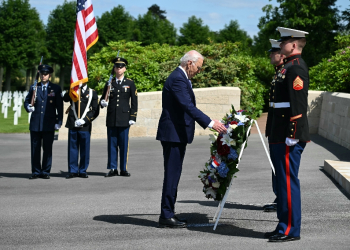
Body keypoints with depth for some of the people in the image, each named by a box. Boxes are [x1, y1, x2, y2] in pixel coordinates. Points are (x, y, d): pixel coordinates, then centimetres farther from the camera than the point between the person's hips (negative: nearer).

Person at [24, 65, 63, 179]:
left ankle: (45, 172, 8)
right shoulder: (34, 88, 12)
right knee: (35, 148, 3)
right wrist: (28, 107, -7)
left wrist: (59, 121, -2)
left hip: (49, 124, -2)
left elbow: (60, 106, 4)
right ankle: (36, 172, 10)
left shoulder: (56, 88, 6)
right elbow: (26, 101, 16)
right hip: (35, 123, 2)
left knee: (47, 148, 1)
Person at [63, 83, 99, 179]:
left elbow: (95, 111, 3)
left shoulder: (92, 93, 8)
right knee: (72, 148, 2)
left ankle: (83, 171, 11)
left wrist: (84, 120, -8)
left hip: (85, 126, -1)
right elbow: (65, 99, -9)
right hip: (73, 125, 1)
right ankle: (73, 171, 9)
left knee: (85, 149, 2)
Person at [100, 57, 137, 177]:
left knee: (124, 144, 0)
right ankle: (113, 169, 6)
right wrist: (103, 102, -8)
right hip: (111, 118, 2)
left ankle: (124, 169, 6)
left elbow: (134, 102, 5)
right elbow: (103, 98, 16)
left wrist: (133, 117, -2)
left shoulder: (130, 83, 7)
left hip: (124, 119, -2)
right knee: (112, 144, 2)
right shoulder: (109, 83, 12)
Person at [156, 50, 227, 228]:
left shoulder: (180, 78, 18)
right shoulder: (177, 79, -16)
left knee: (173, 174, 12)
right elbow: (188, 106, -26)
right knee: (172, 174, -8)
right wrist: (210, 123, -30)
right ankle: (166, 216, -5)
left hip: (177, 133, 11)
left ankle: (168, 213, 17)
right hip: (173, 133, -11)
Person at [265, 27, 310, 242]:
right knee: (284, 180, 14)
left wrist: (292, 136, -22)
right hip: (281, 136, 11)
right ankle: (285, 226, 22)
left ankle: (291, 230, 1)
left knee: (288, 181, -5)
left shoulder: (296, 68, -15)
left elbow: (298, 105, -21)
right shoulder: (290, 67, 17)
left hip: (289, 137, -11)